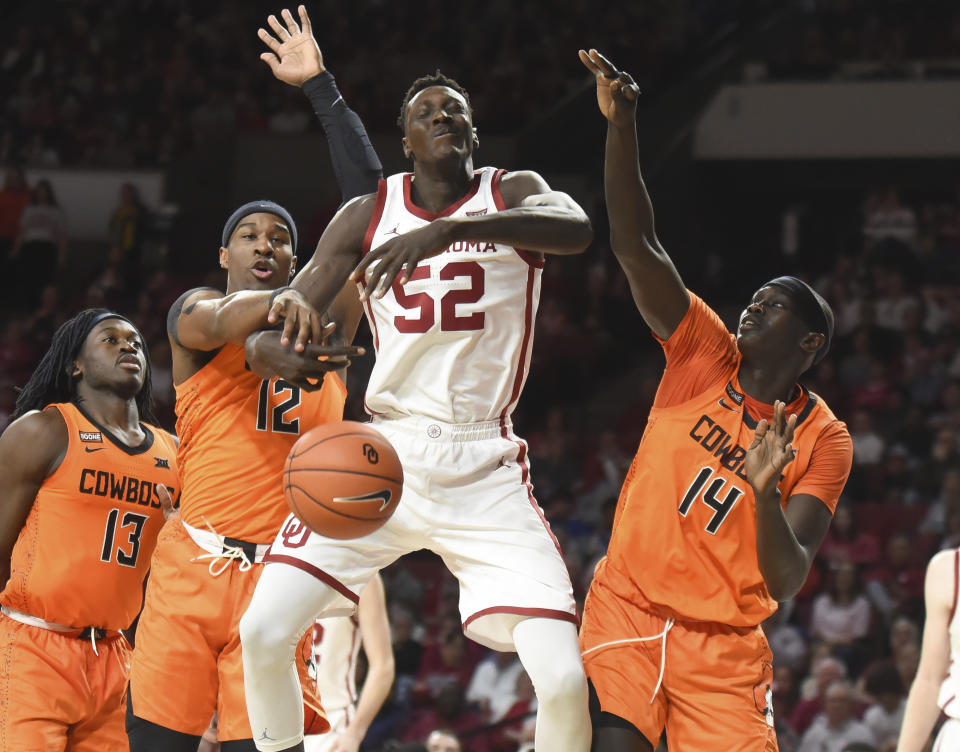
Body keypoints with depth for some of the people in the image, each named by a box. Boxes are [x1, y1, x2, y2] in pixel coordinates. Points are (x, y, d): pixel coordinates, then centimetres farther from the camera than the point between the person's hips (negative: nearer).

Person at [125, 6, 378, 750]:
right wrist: (272, 304, -40)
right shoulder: (197, 306, 9)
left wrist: (321, 87, 8)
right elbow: (208, 324, -17)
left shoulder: (327, 316, 16)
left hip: (280, 576, 2)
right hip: (191, 567, -2)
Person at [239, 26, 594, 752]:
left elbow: (576, 228, -25)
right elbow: (275, 330, 6)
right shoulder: (367, 217, 7)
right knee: (263, 631, -10)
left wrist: (450, 230, -40)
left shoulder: (514, 196, 0)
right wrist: (275, 345, -21)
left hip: (485, 467, -2)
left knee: (564, 679, -17)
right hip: (386, 449, 3)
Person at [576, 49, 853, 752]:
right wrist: (622, 125, -21)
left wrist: (765, 495, -29)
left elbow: (786, 583, -10)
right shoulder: (706, 356, 2)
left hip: (724, 641, 0)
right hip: (627, 607, 0)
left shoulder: (824, 442, -2)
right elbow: (634, 246, -9)